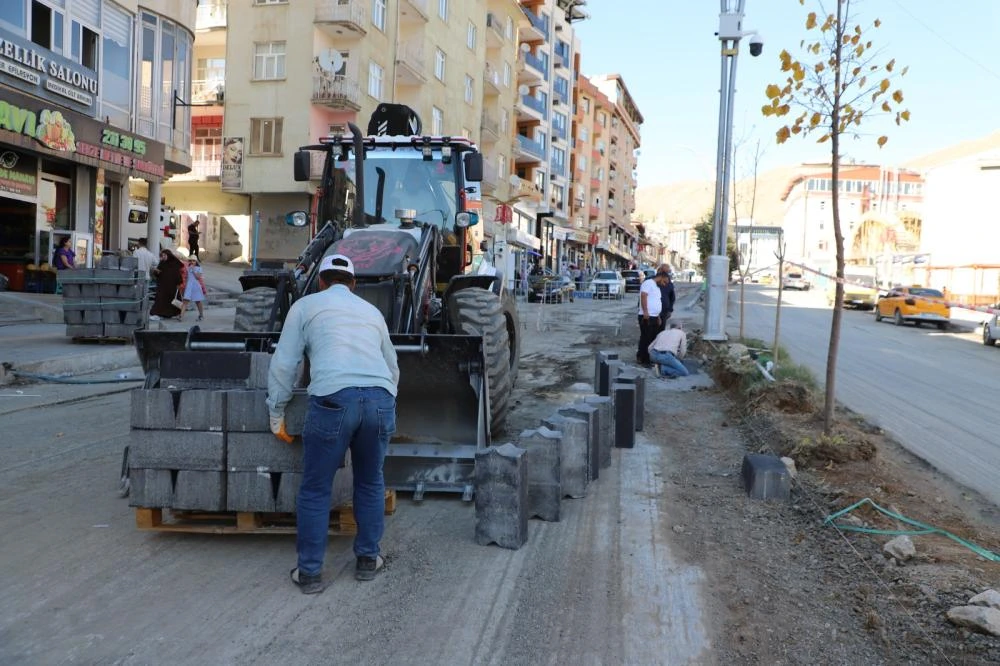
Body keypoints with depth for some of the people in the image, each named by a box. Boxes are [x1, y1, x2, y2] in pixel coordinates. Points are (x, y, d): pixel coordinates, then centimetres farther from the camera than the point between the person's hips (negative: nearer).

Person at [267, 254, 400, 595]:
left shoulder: (305, 306, 18)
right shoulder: (372, 311, 29)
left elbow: (283, 365, 14)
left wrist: (276, 416, 23)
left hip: (333, 399, -3)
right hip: (381, 399, 4)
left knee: (315, 490, 11)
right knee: (370, 483, 22)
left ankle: (309, 572, 19)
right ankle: (368, 559, 31)